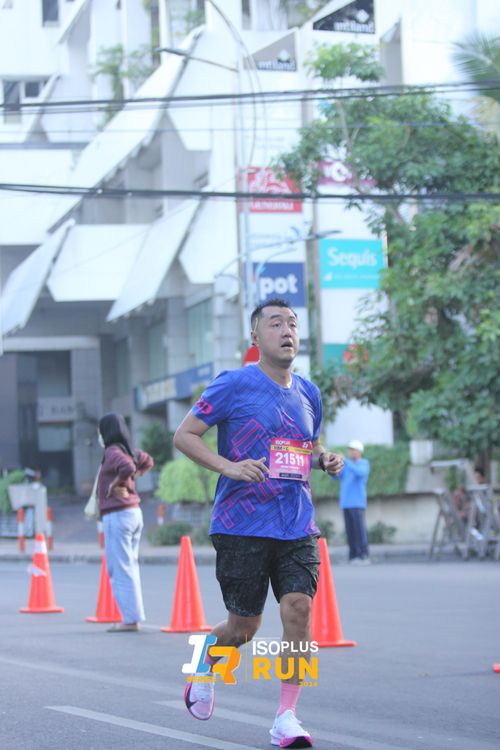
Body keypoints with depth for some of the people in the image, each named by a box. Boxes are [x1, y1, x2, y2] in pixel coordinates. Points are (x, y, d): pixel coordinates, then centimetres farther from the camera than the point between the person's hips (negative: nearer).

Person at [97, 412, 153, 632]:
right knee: (130, 567, 14)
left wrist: (116, 484, -16)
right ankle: (133, 615, 16)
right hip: (134, 513, 9)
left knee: (120, 569, -6)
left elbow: (128, 467, -32)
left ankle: (130, 618, -8)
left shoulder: (113, 452, -13)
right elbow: (147, 461, 29)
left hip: (118, 515, -9)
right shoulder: (128, 450, 12)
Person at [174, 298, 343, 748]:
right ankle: (204, 668, 37)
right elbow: (184, 435, -4)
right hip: (242, 526, -4)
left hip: (297, 526, 4)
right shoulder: (234, 385, -5)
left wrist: (324, 459, 4)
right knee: (244, 626, 3)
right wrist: (228, 467, -19)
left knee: (298, 608, -13)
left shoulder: (308, 393, 12)